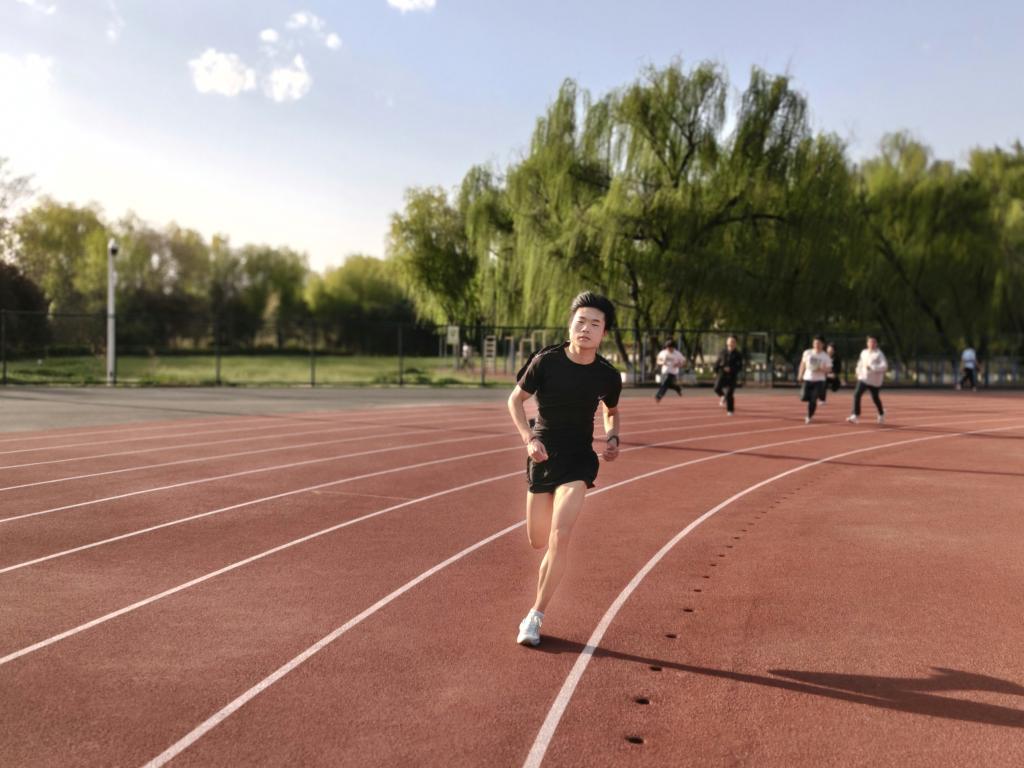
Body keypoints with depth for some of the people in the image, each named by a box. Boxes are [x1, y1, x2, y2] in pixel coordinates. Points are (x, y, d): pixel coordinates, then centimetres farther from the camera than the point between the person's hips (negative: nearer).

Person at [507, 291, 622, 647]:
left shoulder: (608, 376, -7)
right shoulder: (545, 361, -12)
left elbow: (612, 411, 14)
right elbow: (515, 399, -1)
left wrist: (613, 438, -5)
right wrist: (529, 438, -14)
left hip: (578, 460, -1)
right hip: (542, 457, 1)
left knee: (560, 536, -18)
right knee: (537, 541, 9)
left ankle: (536, 615, -4)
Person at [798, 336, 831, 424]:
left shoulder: (825, 357, -4)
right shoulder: (807, 353, 1)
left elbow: (828, 369, -3)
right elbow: (803, 364, 12)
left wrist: (821, 369, -23)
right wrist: (800, 375, 11)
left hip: (819, 381, -2)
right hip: (807, 379, 2)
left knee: (813, 400, -8)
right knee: (804, 398, -6)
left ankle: (809, 417, 7)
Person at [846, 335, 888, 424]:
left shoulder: (879, 354, -10)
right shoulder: (863, 352, 8)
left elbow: (884, 366, -20)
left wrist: (872, 367, -27)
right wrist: (859, 372, 9)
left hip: (874, 380, -4)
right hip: (863, 378, 4)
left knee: (875, 398, 10)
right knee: (857, 394, -14)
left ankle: (881, 414, 35)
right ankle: (855, 416, -15)